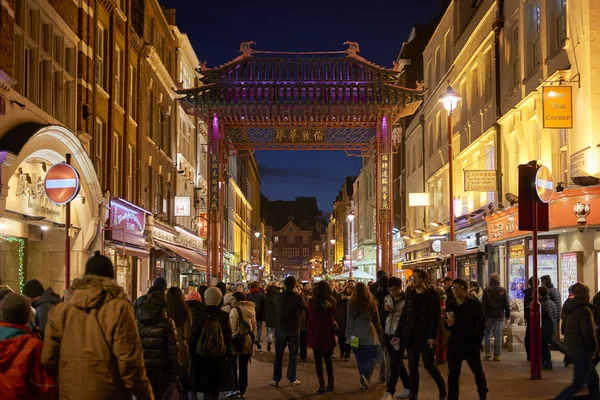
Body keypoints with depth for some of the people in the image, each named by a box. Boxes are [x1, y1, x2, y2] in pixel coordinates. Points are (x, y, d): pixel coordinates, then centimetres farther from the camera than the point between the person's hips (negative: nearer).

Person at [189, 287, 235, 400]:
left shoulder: (198, 316, -6)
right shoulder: (224, 316, -5)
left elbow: (193, 337, -4)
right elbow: (228, 337, -2)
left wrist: (192, 353, 7)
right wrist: (228, 354, 7)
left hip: (202, 356, 0)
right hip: (220, 357, 0)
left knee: (205, 386, 10)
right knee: (215, 387, 9)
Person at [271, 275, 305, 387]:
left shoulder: (278, 297, -7)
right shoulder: (298, 298, -14)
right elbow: (304, 308, 5)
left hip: (280, 328, 2)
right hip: (294, 329, -2)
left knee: (278, 355, 10)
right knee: (293, 355, 9)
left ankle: (275, 379, 11)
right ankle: (292, 378, 12)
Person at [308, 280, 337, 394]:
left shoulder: (312, 301, -11)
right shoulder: (332, 301, -4)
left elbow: (310, 315, 3)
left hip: (316, 332, -3)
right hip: (328, 332, 3)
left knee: (318, 360, 2)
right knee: (328, 359, 16)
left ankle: (322, 385, -1)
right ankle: (330, 383, 19)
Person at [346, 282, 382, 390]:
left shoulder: (351, 303, -4)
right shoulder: (372, 302, 1)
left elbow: (349, 320, -2)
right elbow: (376, 319, 10)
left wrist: (348, 334, 5)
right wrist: (379, 332, 20)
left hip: (356, 335, 0)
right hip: (369, 333, 0)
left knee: (361, 359, 9)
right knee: (372, 357, 6)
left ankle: (364, 380, 8)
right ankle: (366, 375, -16)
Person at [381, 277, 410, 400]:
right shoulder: (387, 299, 8)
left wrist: (400, 336, -16)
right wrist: (386, 310, -9)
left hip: (399, 336, -7)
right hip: (387, 335, 7)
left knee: (394, 363, -8)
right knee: (397, 362, 13)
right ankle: (408, 387, 25)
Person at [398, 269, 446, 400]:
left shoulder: (432, 294, -6)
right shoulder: (410, 294, 9)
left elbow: (435, 317, -12)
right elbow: (404, 315, 12)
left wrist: (433, 336, -20)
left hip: (426, 336, -5)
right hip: (411, 336, 5)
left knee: (428, 365, -2)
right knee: (412, 366, 6)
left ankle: (442, 387, 22)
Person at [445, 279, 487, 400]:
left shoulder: (475, 304, -5)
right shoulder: (450, 305, 6)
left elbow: (482, 324, -4)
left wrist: (477, 341, -7)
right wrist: (449, 325, -11)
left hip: (471, 343, -3)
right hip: (454, 343, 3)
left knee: (477, 371, 11)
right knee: (453, 374, 2)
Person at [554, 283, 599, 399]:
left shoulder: (568, 310, 8)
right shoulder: (584, 310, -18)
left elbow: (564, 330, 16)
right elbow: (589, 333, -22)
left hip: (572, 349, 9)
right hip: (582, 351, -9)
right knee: (578, 384, -3)